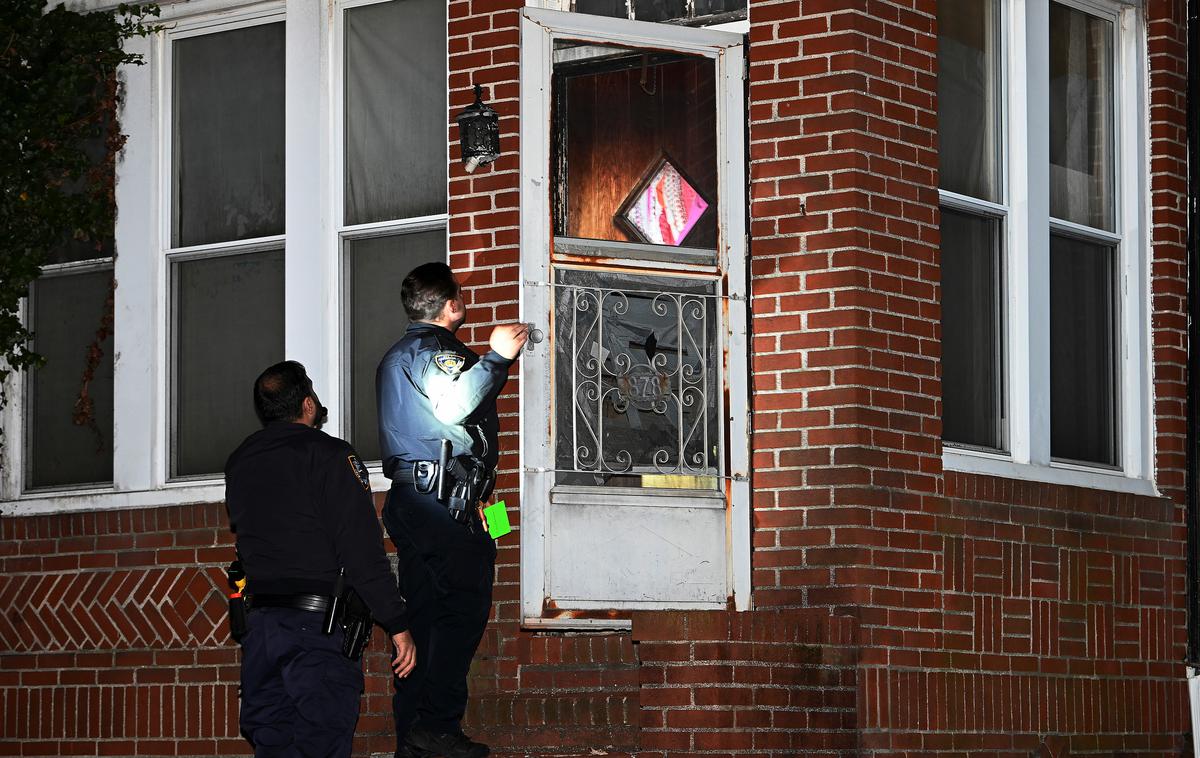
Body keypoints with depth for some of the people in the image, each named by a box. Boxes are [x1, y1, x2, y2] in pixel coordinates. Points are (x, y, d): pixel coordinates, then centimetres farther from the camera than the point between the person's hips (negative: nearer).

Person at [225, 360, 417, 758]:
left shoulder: (238, 463, 16)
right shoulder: (329, 455, -5)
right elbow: (363, 549, -12)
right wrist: (398, 624, -11)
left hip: (259, 623, 6)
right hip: (318, 624, -6)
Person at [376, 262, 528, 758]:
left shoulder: (399, 355, 25)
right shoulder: (432, 350, -7)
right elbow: (455, 404, -24)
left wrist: (495, 361, 36)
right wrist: (496, 357, -19)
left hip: (409, 500, 10)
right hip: (444, 499, -10)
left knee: (423, 615, 8)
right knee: (464, 606, -10)